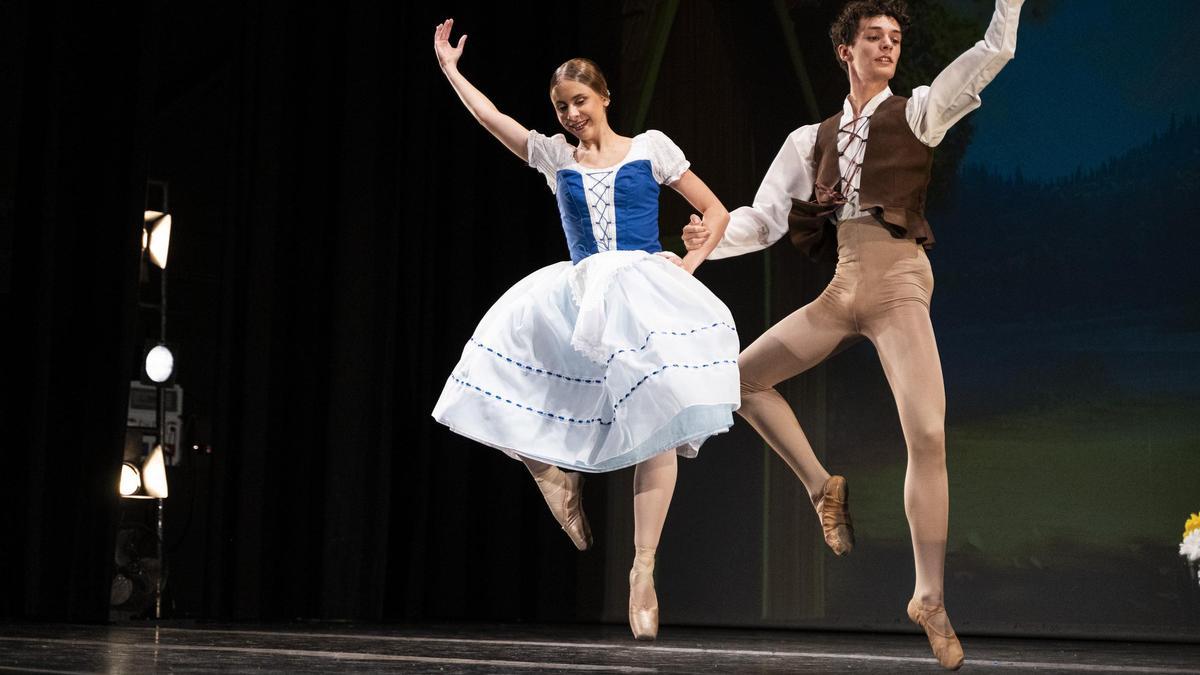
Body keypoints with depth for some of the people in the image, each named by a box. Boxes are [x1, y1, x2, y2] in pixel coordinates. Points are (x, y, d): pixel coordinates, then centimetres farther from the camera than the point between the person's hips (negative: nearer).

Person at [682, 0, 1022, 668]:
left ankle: (930, 599, -9)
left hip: (899, 281, -4)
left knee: (928, 434, -17)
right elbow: (767, 217, 10)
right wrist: (714, 237, -8)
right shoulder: (812, 139, 16)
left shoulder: (918, 111, 9)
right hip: (842, 290, 4)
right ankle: (823, 487, 15)